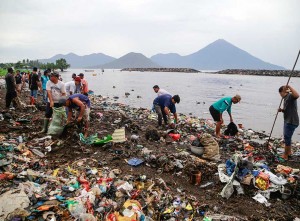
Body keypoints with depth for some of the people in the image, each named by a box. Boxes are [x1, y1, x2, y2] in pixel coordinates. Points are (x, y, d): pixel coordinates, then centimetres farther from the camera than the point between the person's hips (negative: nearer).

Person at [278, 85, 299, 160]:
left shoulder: (290, 96, -14)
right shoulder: (286, 98, 16)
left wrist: (289, 87, -34)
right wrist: (282, 110, 4)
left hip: (291, 121, -10)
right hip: (288, 121, 10)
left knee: (287, 138, -1)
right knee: (287, 137, 22)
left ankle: (285, 155, 11)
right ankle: (289, 152, 38)